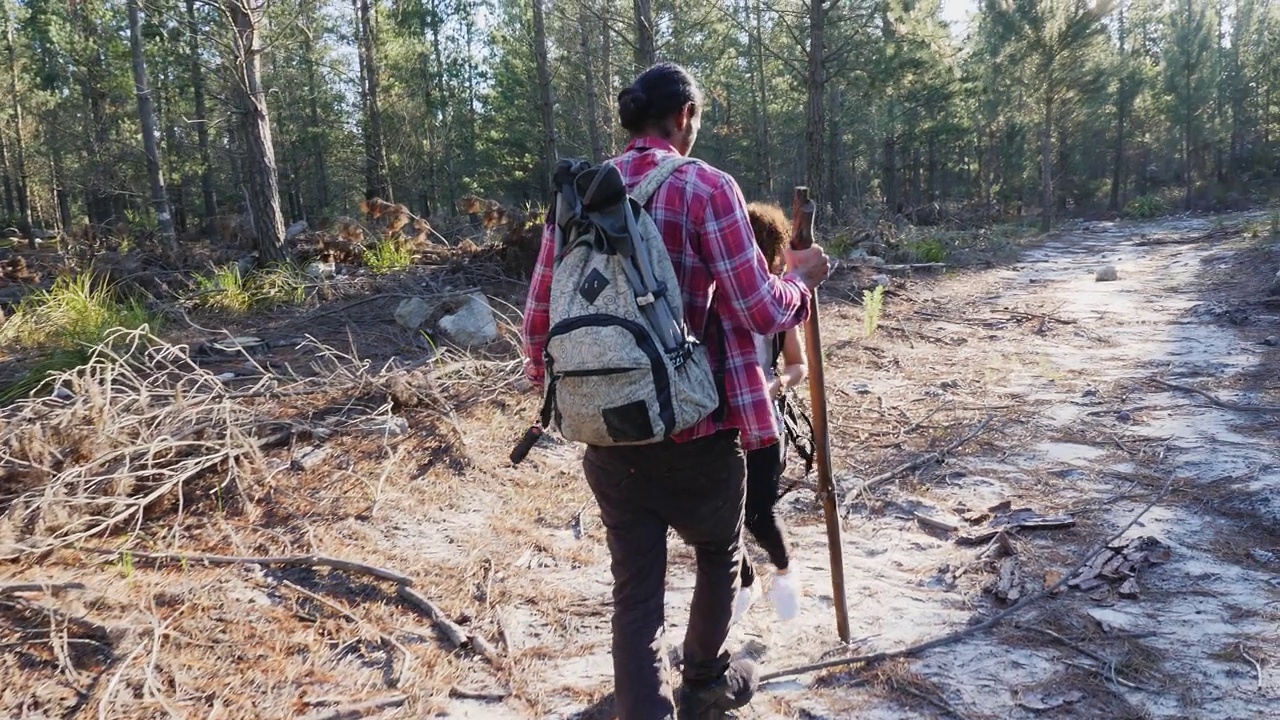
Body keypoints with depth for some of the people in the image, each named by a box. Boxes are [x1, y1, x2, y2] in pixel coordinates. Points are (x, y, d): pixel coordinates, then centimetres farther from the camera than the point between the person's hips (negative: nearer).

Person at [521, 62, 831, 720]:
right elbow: (757, 311, -12)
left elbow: (539, 317, 7)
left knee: (635, 586, 13)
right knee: (718, 555, 24)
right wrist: (800, 279, 9)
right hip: (695, 430, -3)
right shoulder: (706, 187, -9)